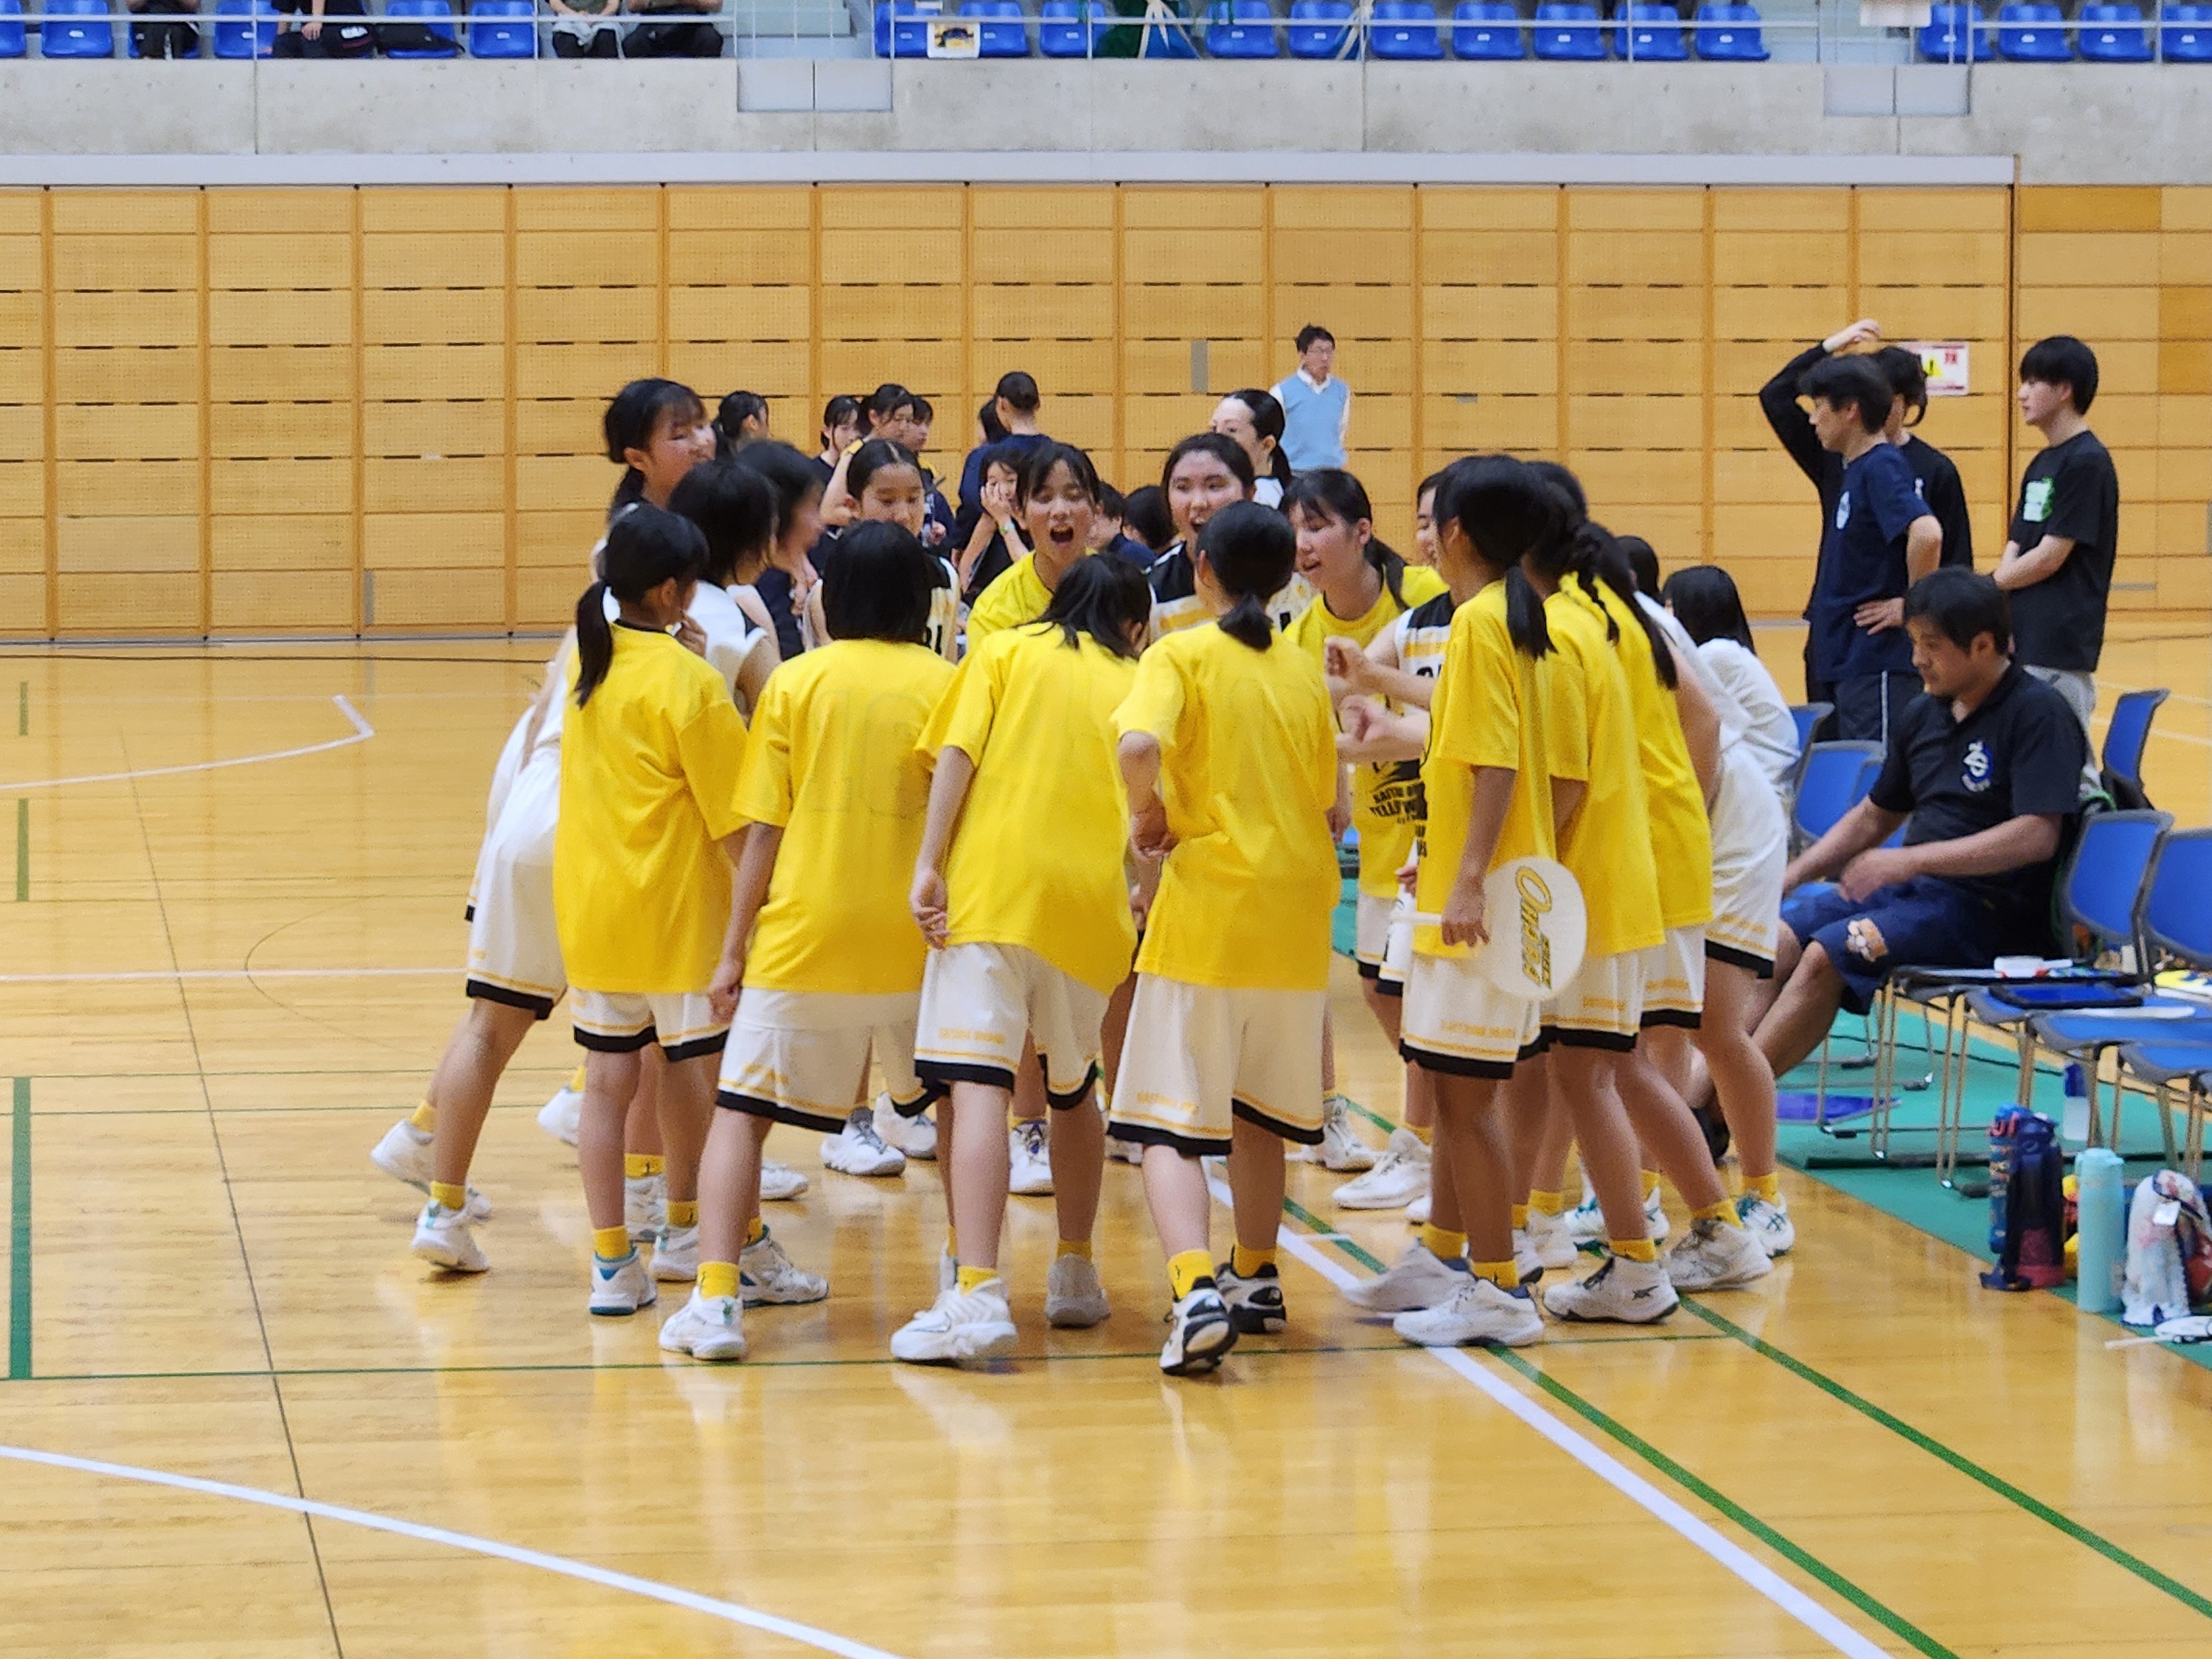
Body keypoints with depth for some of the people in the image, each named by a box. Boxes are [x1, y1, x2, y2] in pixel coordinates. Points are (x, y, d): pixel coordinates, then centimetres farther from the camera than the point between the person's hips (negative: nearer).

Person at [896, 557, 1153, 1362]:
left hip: (992, 883, -3)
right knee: (1072, 1086, 24)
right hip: (1092, 897, 3)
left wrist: (929, 864, -7)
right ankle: (1074, 1274, 31)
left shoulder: (1007, 649, 12)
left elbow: (958, 754, -3)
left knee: (977, 1086, -14)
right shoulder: (1135, 685, 17)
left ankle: (977, 1294, -28)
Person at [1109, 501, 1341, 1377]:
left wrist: (1149, 814, -6)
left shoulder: (1183, 654, -5)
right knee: (1256, 1108, 23)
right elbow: (1327, 796, 14)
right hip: (1296, 905, 5)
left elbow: (1138, 745, -23)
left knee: (1169, 1122, -6)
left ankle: (1199, 1291, -26)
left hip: (1208, 901, -5)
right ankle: (1256, 1278, 34)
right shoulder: (1303, 670, 9)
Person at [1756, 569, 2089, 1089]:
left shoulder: (2038, 712, -10)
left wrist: (1910, 860, -22)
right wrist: (1792, 875, 14)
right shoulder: (1922, 716, 15)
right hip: (1913, 889, 8)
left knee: (1827, 954, -26)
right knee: (1777, 939, -15)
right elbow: (1874, 816, 28)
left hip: (1991, 910, -8)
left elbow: (2037, 836, -20)